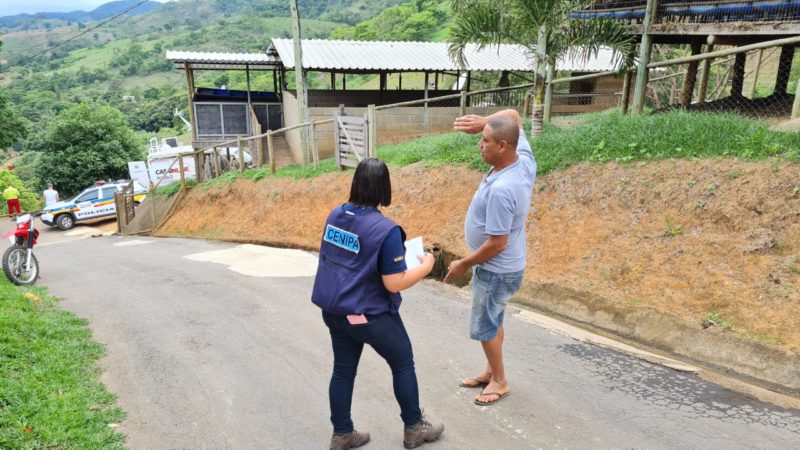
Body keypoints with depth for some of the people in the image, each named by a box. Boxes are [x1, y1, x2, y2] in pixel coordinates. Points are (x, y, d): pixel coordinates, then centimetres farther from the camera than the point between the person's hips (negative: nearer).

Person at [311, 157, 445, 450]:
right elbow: (395, 283, -22)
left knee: (343, 370, 19)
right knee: (403, 364, 15)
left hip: (333, 310, 7)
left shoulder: (335, 215, -2)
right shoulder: (386, 230, -23)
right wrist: (426, 266, -7)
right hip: (370, 315, -6)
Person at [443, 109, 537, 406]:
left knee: (484, 327, 10)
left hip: (496, 271, -9)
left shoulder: (501, 190, -35)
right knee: (492, 321, 23)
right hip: (500, 266, 9)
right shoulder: (525, 160, -9)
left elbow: (497, 243, -29)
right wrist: (484, 122, -11)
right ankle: (491, 371, 41)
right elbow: (514, 116, 7)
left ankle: (500, 382, 29)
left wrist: (464, 264, -15)